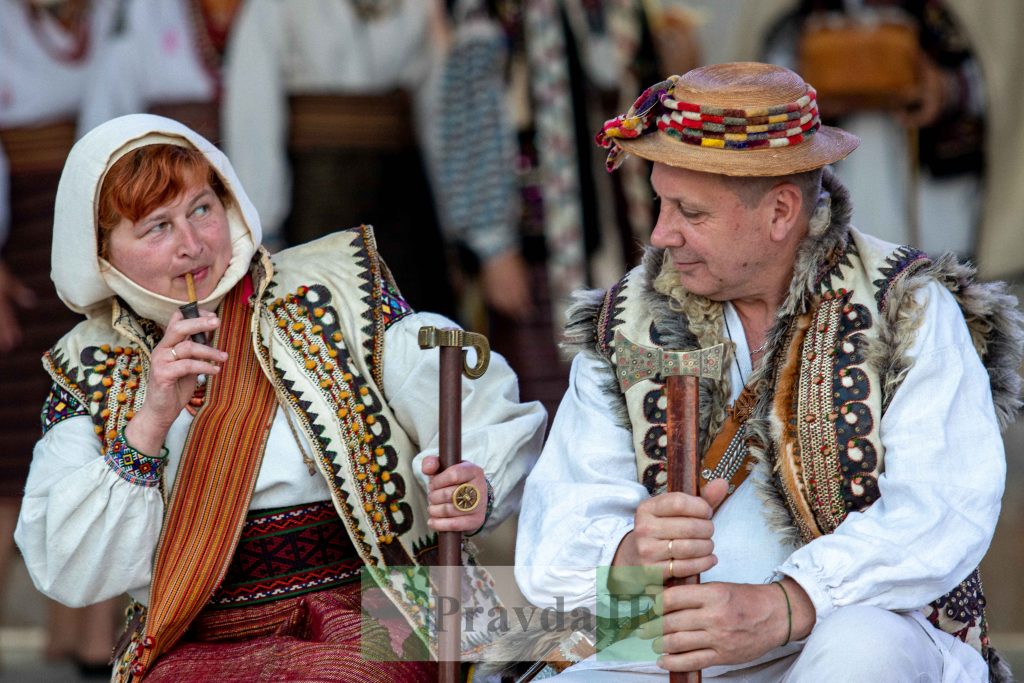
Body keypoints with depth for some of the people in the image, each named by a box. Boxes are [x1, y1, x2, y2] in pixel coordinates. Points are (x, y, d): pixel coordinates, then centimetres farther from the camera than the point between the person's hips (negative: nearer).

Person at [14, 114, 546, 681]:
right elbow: (69, 576, -1)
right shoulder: (91, 373, 10)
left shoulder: (332, 292, 6)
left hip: (374, 625, -2)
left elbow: (492, 423, 3)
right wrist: (150, 422, -11)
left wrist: (476, 488, -20)